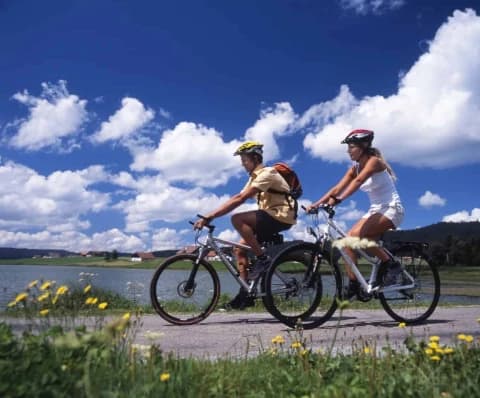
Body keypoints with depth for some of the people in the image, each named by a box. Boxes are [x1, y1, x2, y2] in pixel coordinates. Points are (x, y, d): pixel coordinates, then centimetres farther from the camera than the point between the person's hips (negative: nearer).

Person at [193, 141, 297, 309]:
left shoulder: (266, 174, -15)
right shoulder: (255, 177, 16)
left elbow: (240, 199, -25)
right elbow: (236, 198, 7)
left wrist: (210, 216, -28)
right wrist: (209, 216, -4)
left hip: (281, 217, -10)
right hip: (271, 218, 10)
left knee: (237, 219, -24)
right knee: (239, 249, 4)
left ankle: (262, 259, -17)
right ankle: (246, 294, 8)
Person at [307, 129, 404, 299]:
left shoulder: (374, 161, -14)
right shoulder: (355, 168, 7)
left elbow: (358, 181, -32)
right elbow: (337, 188, -3)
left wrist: (338, 199, -45)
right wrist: (316, 203, -15)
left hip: (391, 209, -8)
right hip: (375, 210, 8)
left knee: (357, 234, -28)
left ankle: (391, 264, -14)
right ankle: (352, 284, -3)